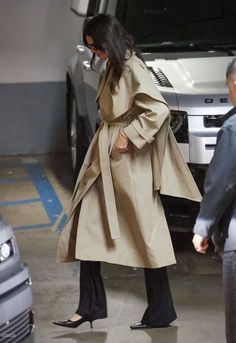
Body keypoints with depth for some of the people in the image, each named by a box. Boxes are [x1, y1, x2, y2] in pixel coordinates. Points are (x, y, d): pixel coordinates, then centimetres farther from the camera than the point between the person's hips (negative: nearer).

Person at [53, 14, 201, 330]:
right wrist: (108, 137, 10)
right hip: (105, 159, 10)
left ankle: (161, 312, 9)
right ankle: (90, 306, 15)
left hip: (129, 163, -10)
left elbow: (158, 110, -26)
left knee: (146, 233, -1)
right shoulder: (114, 67, 12)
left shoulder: (132, 68, -16)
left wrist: (128, 135, -20)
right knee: (88, 225, 8)